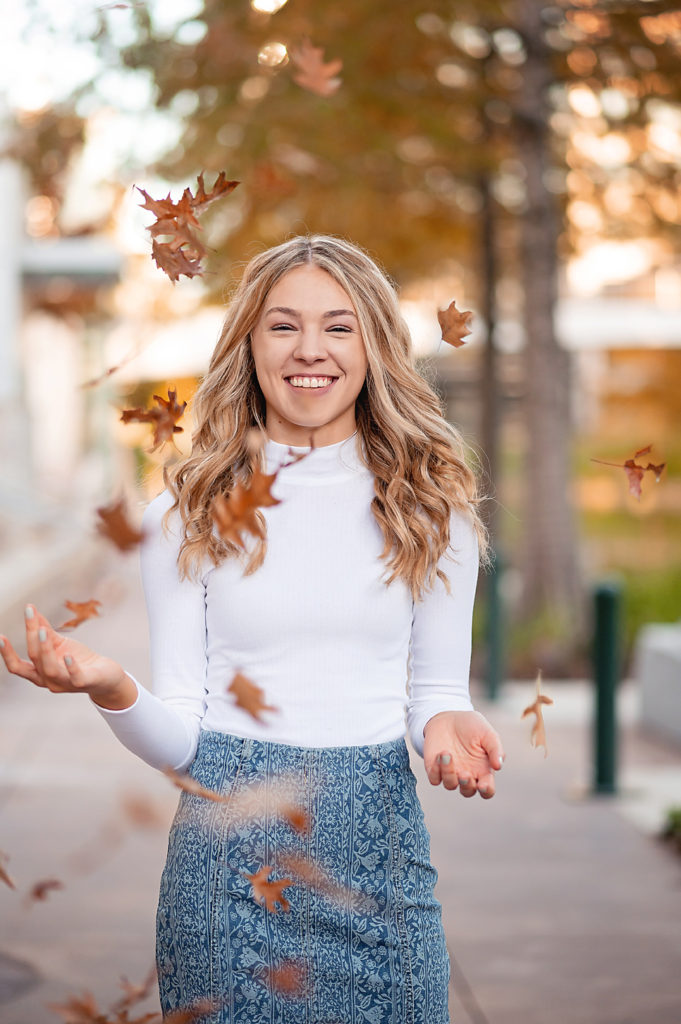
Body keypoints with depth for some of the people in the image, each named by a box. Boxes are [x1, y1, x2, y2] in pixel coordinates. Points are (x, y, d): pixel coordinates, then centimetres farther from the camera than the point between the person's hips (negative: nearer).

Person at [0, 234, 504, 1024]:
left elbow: (436, 689, 12)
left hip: (377, 847, 1)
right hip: (232, 848, -1)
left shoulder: (431, 508, 4)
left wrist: (447, 725, -11)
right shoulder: (186, 515, 1)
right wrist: (111, 690, -21)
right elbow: (178, 740, 0)